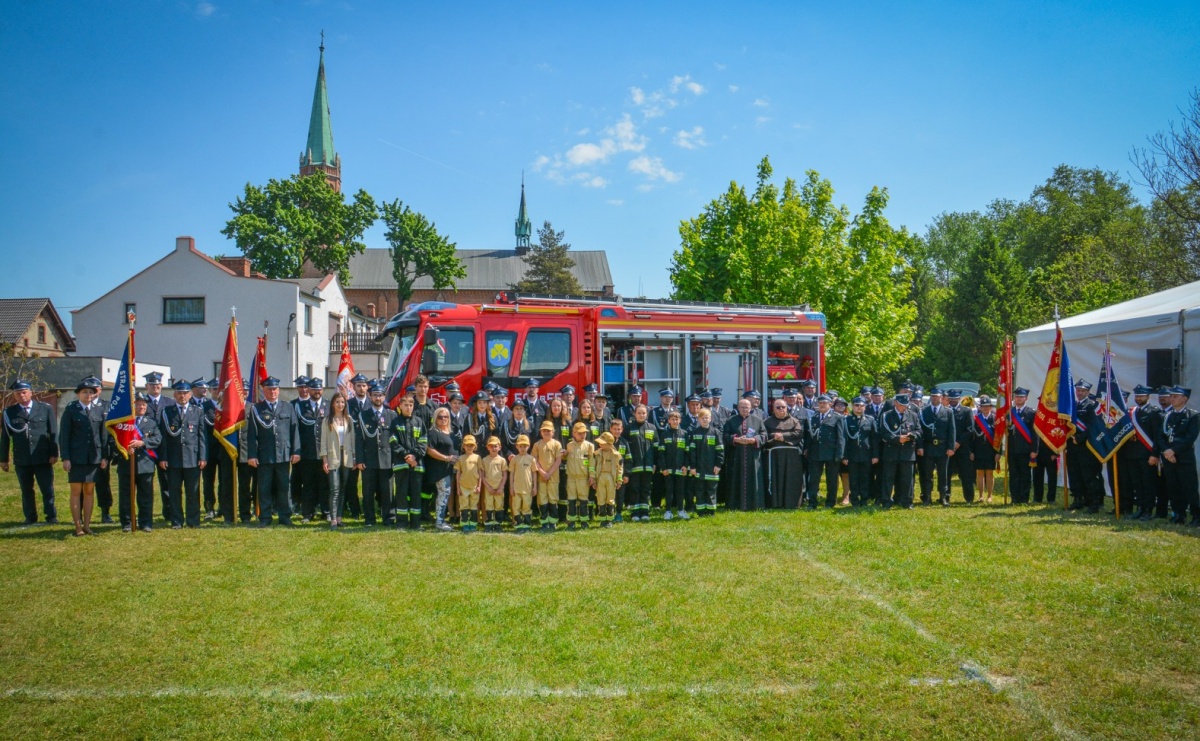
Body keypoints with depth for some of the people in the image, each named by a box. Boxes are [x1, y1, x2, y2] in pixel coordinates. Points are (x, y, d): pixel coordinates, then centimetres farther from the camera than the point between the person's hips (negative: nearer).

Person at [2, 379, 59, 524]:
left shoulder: (45, 408, 4)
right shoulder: (9, 412, 5)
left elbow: (53, 432, 3)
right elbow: (5, 437, 7)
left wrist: (54, 453, -3)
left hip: (43, 458, -1)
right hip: (21, 460, 1)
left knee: (47, 489, 1)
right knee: (26, 490, 8)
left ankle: (51, 516, 9)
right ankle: (30, 518, 17)